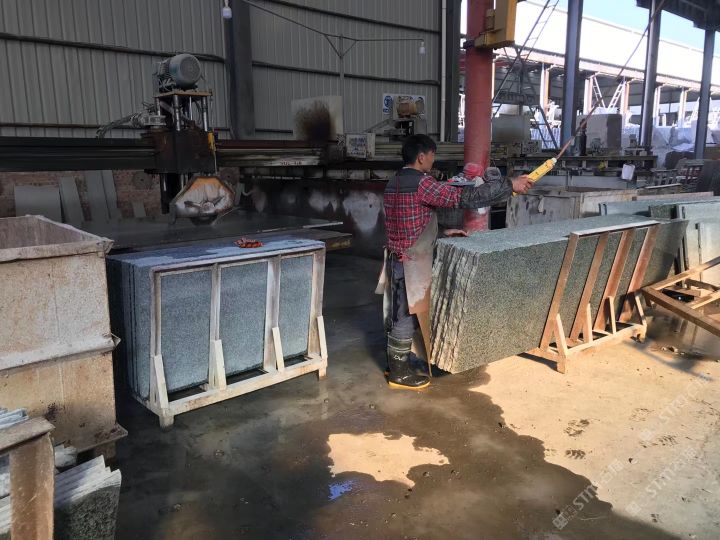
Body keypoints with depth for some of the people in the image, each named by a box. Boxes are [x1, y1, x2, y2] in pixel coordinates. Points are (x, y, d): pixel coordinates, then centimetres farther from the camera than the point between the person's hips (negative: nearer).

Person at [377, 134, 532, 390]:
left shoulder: (395, 183, 11)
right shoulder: (420, 183, -20)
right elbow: (465, 197, -23)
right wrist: (510, 185, -18)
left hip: (398, 258, 9)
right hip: (411, 262, -9)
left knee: (399, 312, 17)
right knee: (407, 314, 1)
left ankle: (396, 362, 30)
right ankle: (399, 373, 12)